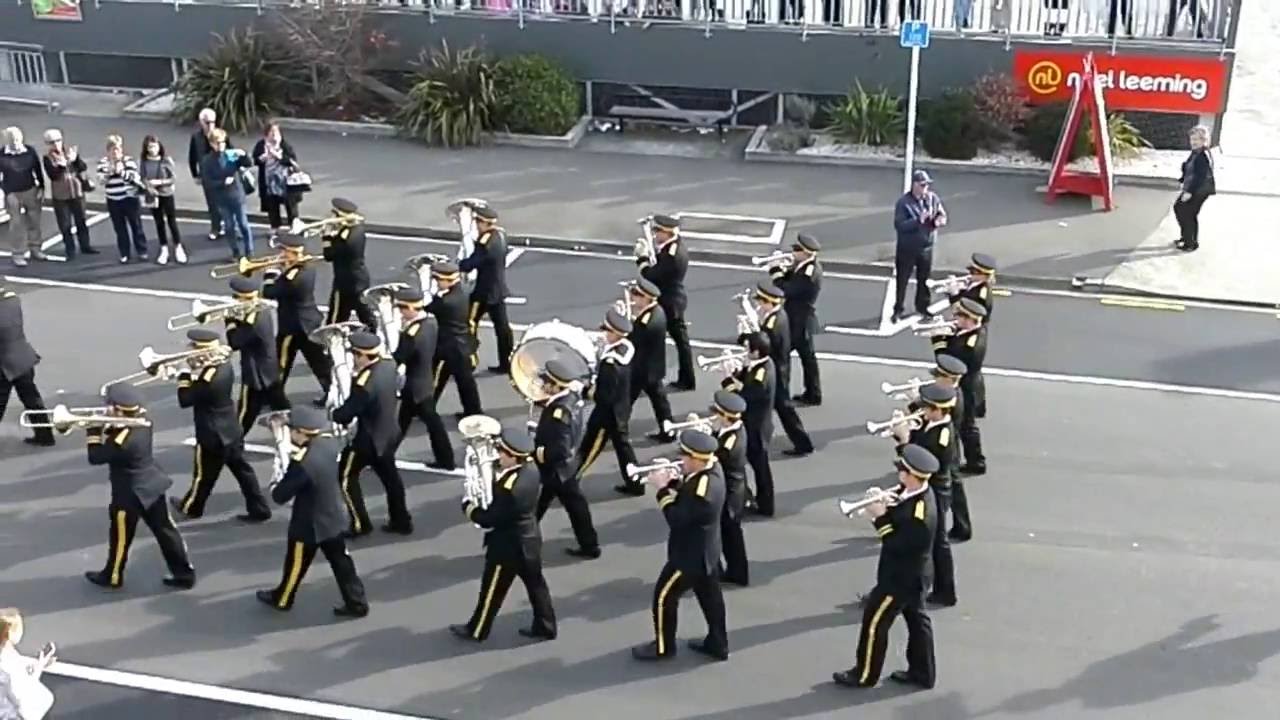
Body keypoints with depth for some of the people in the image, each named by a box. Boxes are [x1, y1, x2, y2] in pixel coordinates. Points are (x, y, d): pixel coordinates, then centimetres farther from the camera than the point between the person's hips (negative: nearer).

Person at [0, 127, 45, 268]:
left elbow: (37, 170, 4)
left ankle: (35, 249, 26)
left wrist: (41, 188, 2)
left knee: (34, 221, 11)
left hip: (31, 191, 2)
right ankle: (18, 254, 9)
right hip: (13, 194, -2)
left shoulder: (30, 151, -5)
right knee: (17, 224, 2)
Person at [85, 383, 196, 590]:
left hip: (130, 494, -8)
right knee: (165, 530, 13)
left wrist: (94, 430, -13)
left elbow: (95, 457, -20)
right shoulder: (141, 419, -6)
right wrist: (105, 426, -6)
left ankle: (112, 576, 35)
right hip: (152, 485, 8)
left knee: (120, 538, 14)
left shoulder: (123, 441, -31)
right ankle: (185, 573, 17)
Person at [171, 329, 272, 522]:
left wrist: (185, 374, -12)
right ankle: (259, 508, 15)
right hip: (231, 431, 8)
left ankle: (190, 508, 35)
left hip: (212, 436, -8)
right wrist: (195, 371, 1)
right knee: (242, 470, 13)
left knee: (203, 475, 14)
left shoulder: (208, 378, -29)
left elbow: (184, 400, -21)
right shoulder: (224, 366, -2)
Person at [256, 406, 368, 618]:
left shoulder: (302, 465, -33)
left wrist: (274, 486, -1)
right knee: (341, 562, 17)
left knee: (296, 564, 17)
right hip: (333, 518, 7)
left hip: (309, 525, -7)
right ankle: (356, 603, 22)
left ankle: (282, 599, 39)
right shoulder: (328, 443, -11)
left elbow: (280, 496, -22)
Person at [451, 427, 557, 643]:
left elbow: (489, 519, -25)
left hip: (508, 546, -8)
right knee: (535, 584, 20)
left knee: (492, 590, 13)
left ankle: (477, 631, 32)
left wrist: (468, 507, -9)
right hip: (529, 539, 8)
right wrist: (492, 475, -10)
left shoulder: (510, 488, -35)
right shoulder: (530, 467, -10)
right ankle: (545, 627, 33)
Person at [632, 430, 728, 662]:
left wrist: (663, 489, -19)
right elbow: (687, 493, 7)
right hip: (705, 550, 9)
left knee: (664, 596, 7)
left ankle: (663, 647, 23)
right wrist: (671, 480, -10)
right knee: (709, 595, 20)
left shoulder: (702, 490, -35)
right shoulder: (712, 469, -6)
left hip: (690, 555, -9)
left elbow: (675, 518, -28)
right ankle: (717, 644, 33)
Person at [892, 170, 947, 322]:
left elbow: (943, 215, 5)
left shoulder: (933, 198, -3)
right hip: (907, 249, -4)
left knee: (924, 279, 16)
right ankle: (897, 310, 20)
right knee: (902, 280, 7)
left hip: (926, 247, 4)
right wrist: (918, 220, -34)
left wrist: (939, 220, -19)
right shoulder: (903, 202, -17)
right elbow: (899, 225, -24)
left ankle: (922, 306, 34)